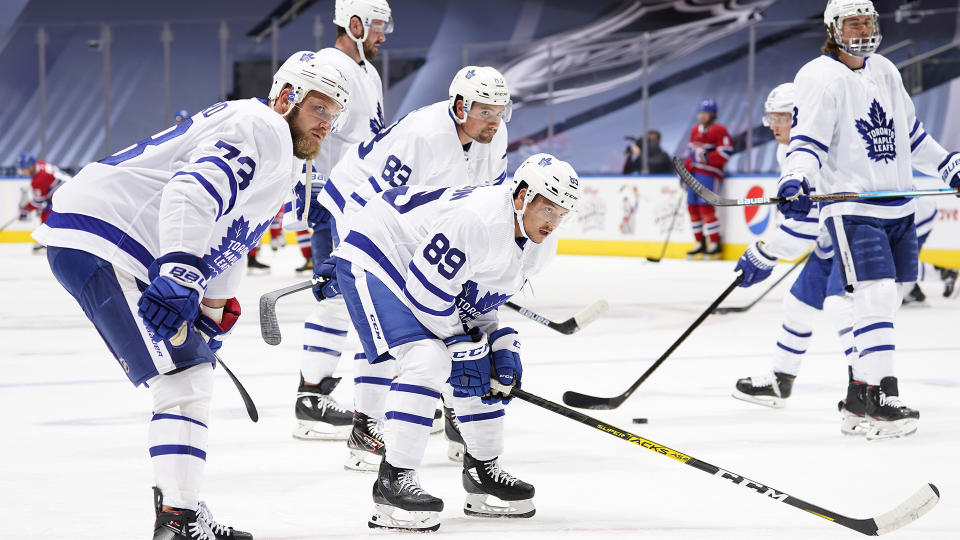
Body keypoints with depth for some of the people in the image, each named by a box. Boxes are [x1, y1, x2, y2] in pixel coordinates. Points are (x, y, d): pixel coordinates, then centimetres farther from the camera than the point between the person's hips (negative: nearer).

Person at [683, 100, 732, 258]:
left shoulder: (719, 131, -6)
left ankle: (715, 244, -9)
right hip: (694, 174, 8)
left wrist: (706, 157, -22)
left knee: (705, 206, -15)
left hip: (709, 173, -8)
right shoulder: (695, 131, 19)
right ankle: (700, 243, 13)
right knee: (693, 207, 4)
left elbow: (725, 154, -14)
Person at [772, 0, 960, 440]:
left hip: (897, 207, 8)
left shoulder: (885, 72, 14)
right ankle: (883, 401, -20)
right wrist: (794, 180, -34)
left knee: (885, 302, 10)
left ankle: (859, 394, 21)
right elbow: (807, 140, -17)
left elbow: (910, 133, 26)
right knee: (875, 298, -18)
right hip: (851, 208, -8)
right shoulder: (819, 78, -9)